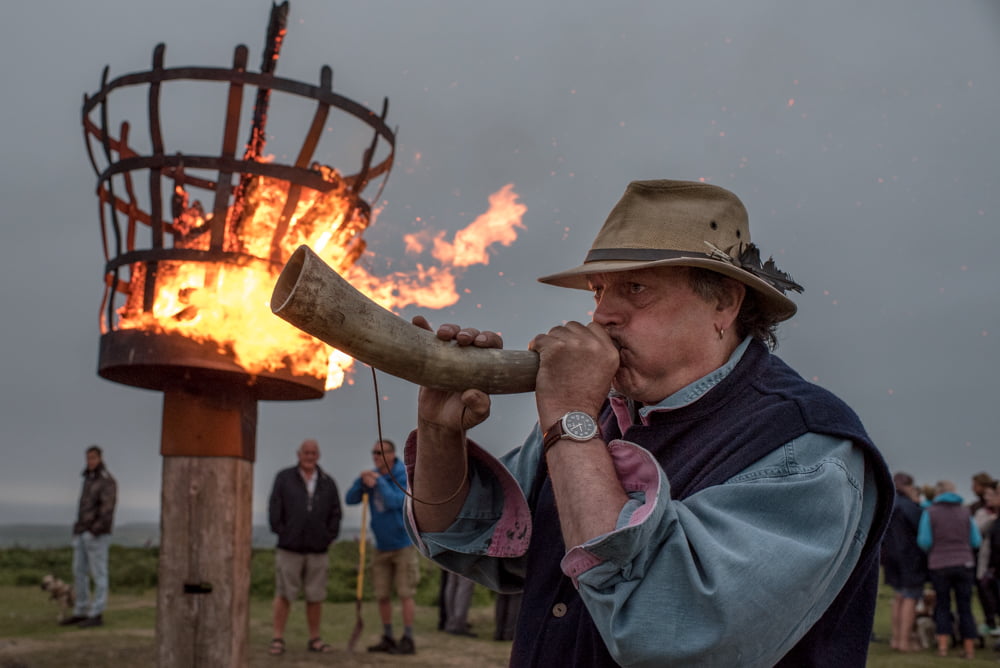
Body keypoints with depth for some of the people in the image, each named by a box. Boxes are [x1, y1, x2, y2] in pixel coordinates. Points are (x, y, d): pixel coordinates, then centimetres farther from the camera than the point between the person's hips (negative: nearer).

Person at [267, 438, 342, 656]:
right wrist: (281, 533, -7)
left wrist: (329, 537, 1)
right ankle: (278, 639, 7)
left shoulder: (328, 482, 8)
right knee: (284, 594, 0)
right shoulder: (284, 477, 2)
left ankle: (314, 639, 15)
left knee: (315, 597, 6)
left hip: (317, 550, 2)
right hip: (289, 548, -2)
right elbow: (274, 508, -2)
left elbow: (335, 513, 9)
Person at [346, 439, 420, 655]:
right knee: (382, 594, 7)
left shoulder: (404, 476, -12)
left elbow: (395, 501, -26)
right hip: (382, 546, 6)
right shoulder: (373, 475, 5)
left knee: (405, 593, -4)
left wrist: (378, 482, -22)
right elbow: (351, 499, -2)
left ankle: (408, 640, 1)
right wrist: (361, 481, -18)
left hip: (404, 543, -6)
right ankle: (387, 639, 16)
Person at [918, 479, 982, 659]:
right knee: (965, 607, 9)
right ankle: (969, 648, 10)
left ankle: (943, 646, 2)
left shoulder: (929, 512, -3)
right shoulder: (964, 511, 3)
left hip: (939, 565, -1)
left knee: (942, 606, 11)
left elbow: (924, 541, -9)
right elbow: (976, 541, 4)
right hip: (964, 563, 1)